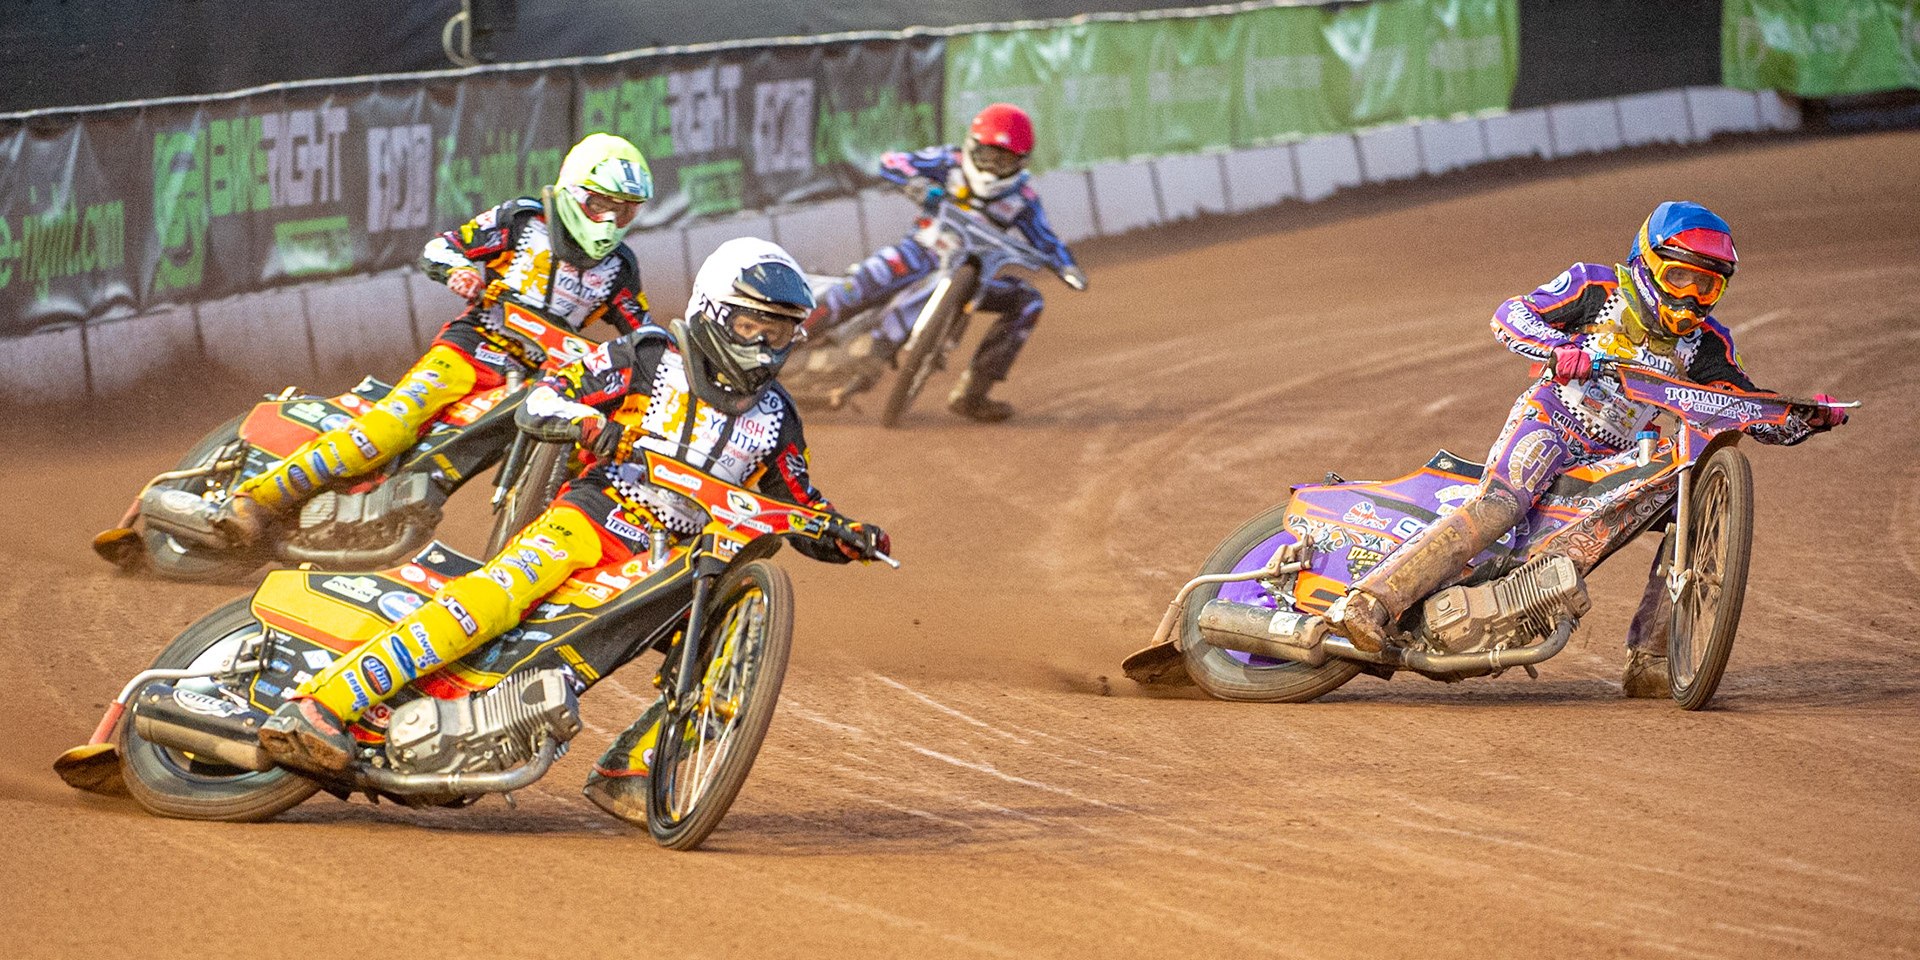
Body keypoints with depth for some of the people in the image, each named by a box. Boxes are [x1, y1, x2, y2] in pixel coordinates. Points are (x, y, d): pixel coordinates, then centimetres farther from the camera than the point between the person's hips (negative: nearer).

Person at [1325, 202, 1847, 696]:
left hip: (1619, 459, 5)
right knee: (1498, 503, -31)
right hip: (1549, 421, -5)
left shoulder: (1705, 344, 8)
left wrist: (1809, 419, -12)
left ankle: (1648, 662, -9)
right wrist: (1558, 347, -25)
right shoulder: (1598, 287, -2)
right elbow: (1510, 315, -5)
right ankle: (1370, 600, -42)